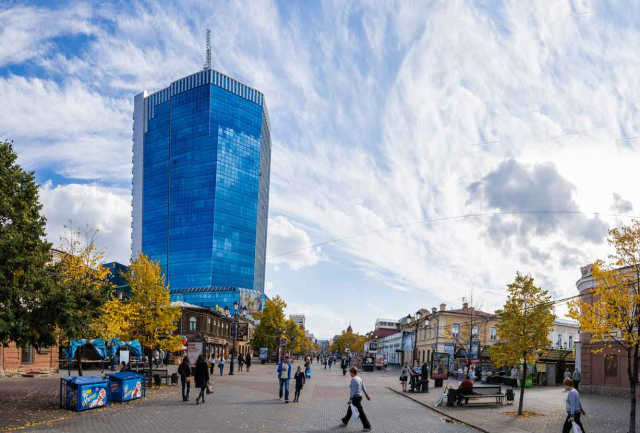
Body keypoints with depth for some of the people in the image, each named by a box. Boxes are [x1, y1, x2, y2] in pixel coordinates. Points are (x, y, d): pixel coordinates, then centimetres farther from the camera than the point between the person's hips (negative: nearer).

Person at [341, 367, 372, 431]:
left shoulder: (353, 379, -19)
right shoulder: (359, 378, 8)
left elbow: (353, 390, -23)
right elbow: (363, 388, 14)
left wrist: (350, 399, -25)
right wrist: (366, 395, 22)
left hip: (355, 397, -10)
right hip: (359, 396, 10)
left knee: (361, 411, -4)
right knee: (350, 410, 22)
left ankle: (367, 427, -1)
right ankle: (345, 421, 37)